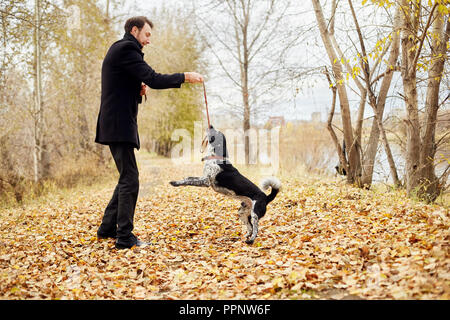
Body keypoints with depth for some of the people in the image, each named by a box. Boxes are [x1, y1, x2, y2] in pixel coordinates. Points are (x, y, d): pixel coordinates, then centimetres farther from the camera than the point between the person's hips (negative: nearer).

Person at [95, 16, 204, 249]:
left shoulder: (119, 49, 23)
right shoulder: (126, 49, -10)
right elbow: (153, 79, -19)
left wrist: (139, 91, 7)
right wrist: (185, 77, -10)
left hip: (116, 124, 11)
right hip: (119, 125, -11)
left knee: (127, 178, 16)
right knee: (130, 179, -9)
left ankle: (107, 228, 22)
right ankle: (124, 237, -6)